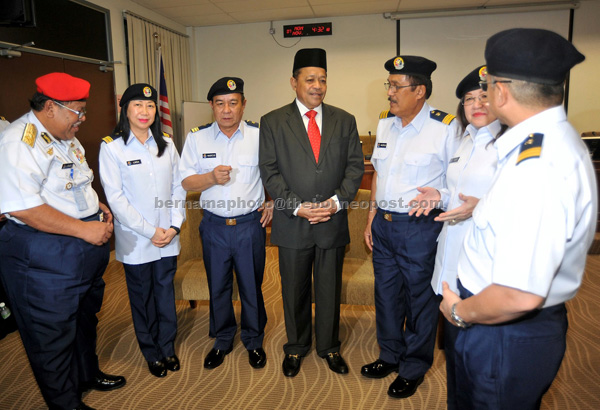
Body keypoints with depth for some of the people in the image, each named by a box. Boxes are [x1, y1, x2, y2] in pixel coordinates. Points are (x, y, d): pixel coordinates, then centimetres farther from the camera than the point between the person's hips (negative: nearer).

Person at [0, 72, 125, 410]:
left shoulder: (67, 138, 11)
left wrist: (98, 207, 7)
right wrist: (85, 229, -25)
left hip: (87, 249, 10)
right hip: (45, 258, -9)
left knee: (85, 317, 25)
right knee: (52, 334, 9)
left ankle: (88, 374, 47)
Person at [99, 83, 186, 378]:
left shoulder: (166, 145, 4)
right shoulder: (111, 147, -7)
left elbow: (178, 188, 6)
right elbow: (116, 198, -11)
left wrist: (174, 226, -5)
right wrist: (150, 231, -13)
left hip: (168, 237, 3)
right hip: (135, 240, -3)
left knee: (166, 291, 14)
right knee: (142, 296, 12)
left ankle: (168, 347, 32)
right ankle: (152, 353, 31)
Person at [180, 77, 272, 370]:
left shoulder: (260, 135, -3)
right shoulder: (197, 138, 1)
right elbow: (186, 182, -1)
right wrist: (212, 177, -19)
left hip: (250, 224, -1)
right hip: (214, 225, 2)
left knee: (252, 286, 11)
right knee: (217, 287, 15)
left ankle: (253, 340, 33)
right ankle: (222, 340, 36)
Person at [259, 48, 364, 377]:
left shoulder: (344, 121, 7)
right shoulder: (272, 122, 0)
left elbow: (355, 165, 4)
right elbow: (269, 171, -5)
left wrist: (338, 200, -12)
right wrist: (297, 206, -14)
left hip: (333, 221, 2)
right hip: (292, 223, -1)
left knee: (330, 290, 14)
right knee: (294, 291, 14)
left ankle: (329, 347, 35)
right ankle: (296, 347, 36)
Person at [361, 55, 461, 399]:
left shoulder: (445, 128, -12)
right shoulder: (385, 123, 7)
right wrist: (372, 216, 14)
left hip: (420, 227, -6)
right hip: (384, 224, 6)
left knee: (419, 299, 10)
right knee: (386, 293, 19)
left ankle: (414, 369, 33)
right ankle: (391, 356, 41)